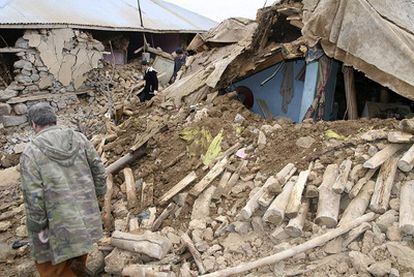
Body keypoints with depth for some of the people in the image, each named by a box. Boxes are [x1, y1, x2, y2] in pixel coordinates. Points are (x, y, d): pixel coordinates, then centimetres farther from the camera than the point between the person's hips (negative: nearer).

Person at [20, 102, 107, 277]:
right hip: (88, 219, 5)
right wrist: (98, 194, 17)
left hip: (59, 224, -5)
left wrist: (38, 227, -5)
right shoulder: (79, 139, -1)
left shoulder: (31, 153, -13)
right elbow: (98, 169, 4)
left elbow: (33, 196, -15)